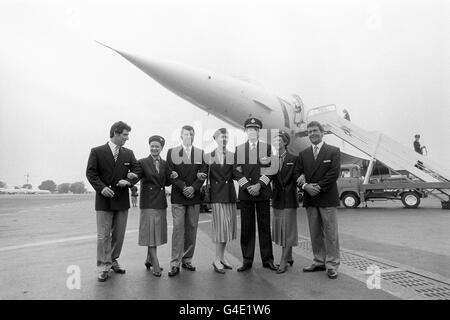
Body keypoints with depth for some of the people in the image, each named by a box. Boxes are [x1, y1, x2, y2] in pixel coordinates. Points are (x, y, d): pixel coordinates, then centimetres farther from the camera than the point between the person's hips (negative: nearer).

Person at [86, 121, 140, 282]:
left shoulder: (128, 153, 9)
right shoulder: (97, 152, -1)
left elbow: (137, 170, 6)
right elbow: (90, 173, -3)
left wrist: (128, 181, -12)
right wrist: (101, 187, -16)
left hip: (122, 199, 4)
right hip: (104, 199, -3)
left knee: (119, 234, 11)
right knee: (103, 235, 1)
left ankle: (113, 260, 28)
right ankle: (103, 266, 12)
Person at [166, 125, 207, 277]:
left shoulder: (200, 153, 10)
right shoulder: (172, 152, 6)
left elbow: (203, 174, 4)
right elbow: (170, 174, -1)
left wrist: (193, 188, -11)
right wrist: (183, 187, -13)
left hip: (194, 196, 2)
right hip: (178, 196, -2)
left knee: (192, 228, 6)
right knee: (178, 228, -4)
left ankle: (187, 260, 18)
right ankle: (175, 263, 2)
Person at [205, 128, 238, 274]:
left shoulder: (232, 156, 10)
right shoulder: (209, 156, 4)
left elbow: (235, 175, 4)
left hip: (229, 193, 4)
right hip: (217, 193, -3)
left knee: (228, 225, 7)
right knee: (220, 225, -7)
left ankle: (222, 257, 21)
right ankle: (217, 260, 4)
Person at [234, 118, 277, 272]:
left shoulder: (267, 147, 9)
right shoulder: (239, 148, 11)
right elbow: (237, 171, 3)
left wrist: (259, 185, -11)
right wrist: (248, 186, -9)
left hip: (262, 191, 0)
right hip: (245, 191, 1)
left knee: (264, 226, 4)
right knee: (246, 227, 3)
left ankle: (267, 259, 13)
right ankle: (247, 260, 12)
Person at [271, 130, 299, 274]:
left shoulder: (293, 159, -4)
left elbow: (296, 178, -2)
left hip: (289, 199, -5)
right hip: (277, 199, 5)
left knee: (288, 230, 0)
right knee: (280, 229, 12)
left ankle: (283, 262, 5)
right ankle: (289, 257, 28)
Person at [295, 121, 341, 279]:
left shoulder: (334, 151, 2)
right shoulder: (303, 154, 13)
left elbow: (334, 173, -8)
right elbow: (298, 173, 8)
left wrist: (319, 187, -14)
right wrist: (305, 186, -10)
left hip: (328, 198, -4)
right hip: (310, 198, 4)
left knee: (331, 233, 1)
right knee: (315, 233, 11)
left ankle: (332, 265, 10)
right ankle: (319, 262, 22)